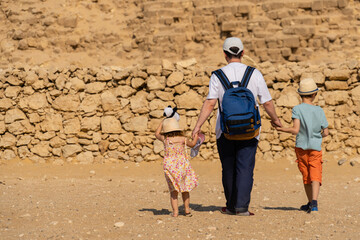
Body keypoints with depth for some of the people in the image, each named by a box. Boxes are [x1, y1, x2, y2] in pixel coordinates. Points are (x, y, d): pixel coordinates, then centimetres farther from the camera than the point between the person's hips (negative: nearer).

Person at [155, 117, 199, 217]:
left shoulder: (165, 139, -1)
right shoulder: (182, 139, -1)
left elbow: (157, 134, 21)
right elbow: (192, 144, 20)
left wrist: (162, 122, 30)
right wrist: (195, 138, 40)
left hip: (170, 167, 0)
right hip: (183, 166, 0)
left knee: (173, 190, 5)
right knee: (185, 190, 13)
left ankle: (175, 211, -5)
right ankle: (187, 210, 16)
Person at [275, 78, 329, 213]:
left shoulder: (297, 109, -9)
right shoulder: (320, 111, -2)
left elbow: (295, 130, -18)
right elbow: (326, 132, 0)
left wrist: (282, 129, -3)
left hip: (301, 147, 0)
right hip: (316, 147, 0)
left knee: (306, 176, 13)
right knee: (315, 175, -5)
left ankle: (310, 203, 25)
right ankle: (314, 201, -25)